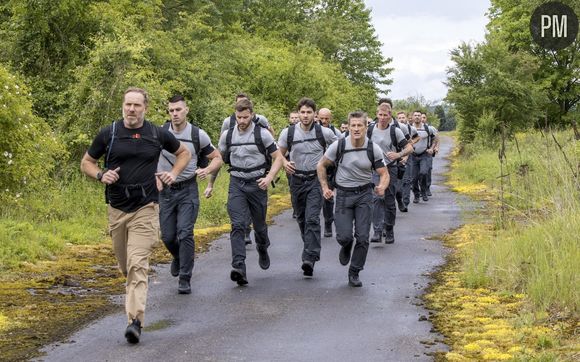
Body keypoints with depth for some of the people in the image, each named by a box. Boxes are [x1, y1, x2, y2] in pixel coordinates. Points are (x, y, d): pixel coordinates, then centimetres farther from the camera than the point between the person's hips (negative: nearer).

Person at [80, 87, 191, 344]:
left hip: (145, 208, -3)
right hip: (116, 208, 3)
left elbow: (183, 152, 19)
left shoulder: (158, 135, 1)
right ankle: (134, 291, 46)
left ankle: (135, 320, -17)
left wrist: (174, 173, 3)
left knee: (138, 265, -14)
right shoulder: (108, 134, 1)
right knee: (124, 264, 14)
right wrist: (101, 175, -9)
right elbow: (86, 162, 11)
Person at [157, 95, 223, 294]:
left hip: (188, 190, -2)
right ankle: (178, 258, 40)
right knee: (167, 236, 6)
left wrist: (207, 171, -16)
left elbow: (217, 158, 4)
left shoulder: (198, 135, -5)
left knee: (185, 233, -12)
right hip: (166, 190, 2)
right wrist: (156, 179, -4)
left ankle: (185, 279, -6)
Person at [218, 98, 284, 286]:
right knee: (237, 225, -15)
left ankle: (262, 250, 46)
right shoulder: (227, 135, 3)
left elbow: (278, 158, -3)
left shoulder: (262, 134, -5)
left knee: (259, 225, 13)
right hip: (236, 184, 1)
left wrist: (269, 177, -18)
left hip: (257, 184, -1)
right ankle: (239, 268, -23)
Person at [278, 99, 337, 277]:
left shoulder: (324, 132, -5)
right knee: (301, 219, 13)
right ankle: (311, 251, 33)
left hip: (316, 180, -3)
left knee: (312, 219, -16)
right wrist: (284, 163, -11)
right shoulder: (288, 133, -1)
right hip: (297, 180, 3)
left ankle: (310, 259, -22)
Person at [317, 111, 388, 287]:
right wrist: (325, 187, -4)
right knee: (344, 236, -10)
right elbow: (321, 165, 3)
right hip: (343, 194, -1)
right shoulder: (338, 146, -11)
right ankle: (346, 246, 29)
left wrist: (382, 187, -26)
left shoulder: (373, 149, -10)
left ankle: (354, 273, 14)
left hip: (364, 194, 1)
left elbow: (384, 174, -5)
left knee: (362, 237, -4)